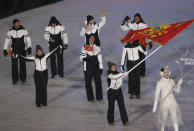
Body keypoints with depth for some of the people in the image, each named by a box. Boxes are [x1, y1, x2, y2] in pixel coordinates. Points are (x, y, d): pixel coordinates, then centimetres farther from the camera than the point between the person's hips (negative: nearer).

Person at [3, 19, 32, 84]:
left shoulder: (24, 31, -12)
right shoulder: (10, 31, -7)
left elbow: (28, 39, -15)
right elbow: (7, 40, -2)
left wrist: (29, 47, -29)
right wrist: (5, 49, -9)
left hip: (22, 50, -1)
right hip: (14, 50, 1)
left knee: (22, 64, 7)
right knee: (14, 64, 6)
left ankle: (23, 78, 25)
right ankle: (15, 79, 22)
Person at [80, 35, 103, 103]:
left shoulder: (97, 48, 9)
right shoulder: (84, 48, 0)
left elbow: (100, 58, 12)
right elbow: (81, 58, 0)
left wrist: (101, 67, 9)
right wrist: (84, 58, -21)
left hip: (96, 68, 2)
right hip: (88, 69, -2)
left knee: (98, 82, -2)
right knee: (88, 83, 3)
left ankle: (99, 98, 5)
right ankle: (90, 98, 14)